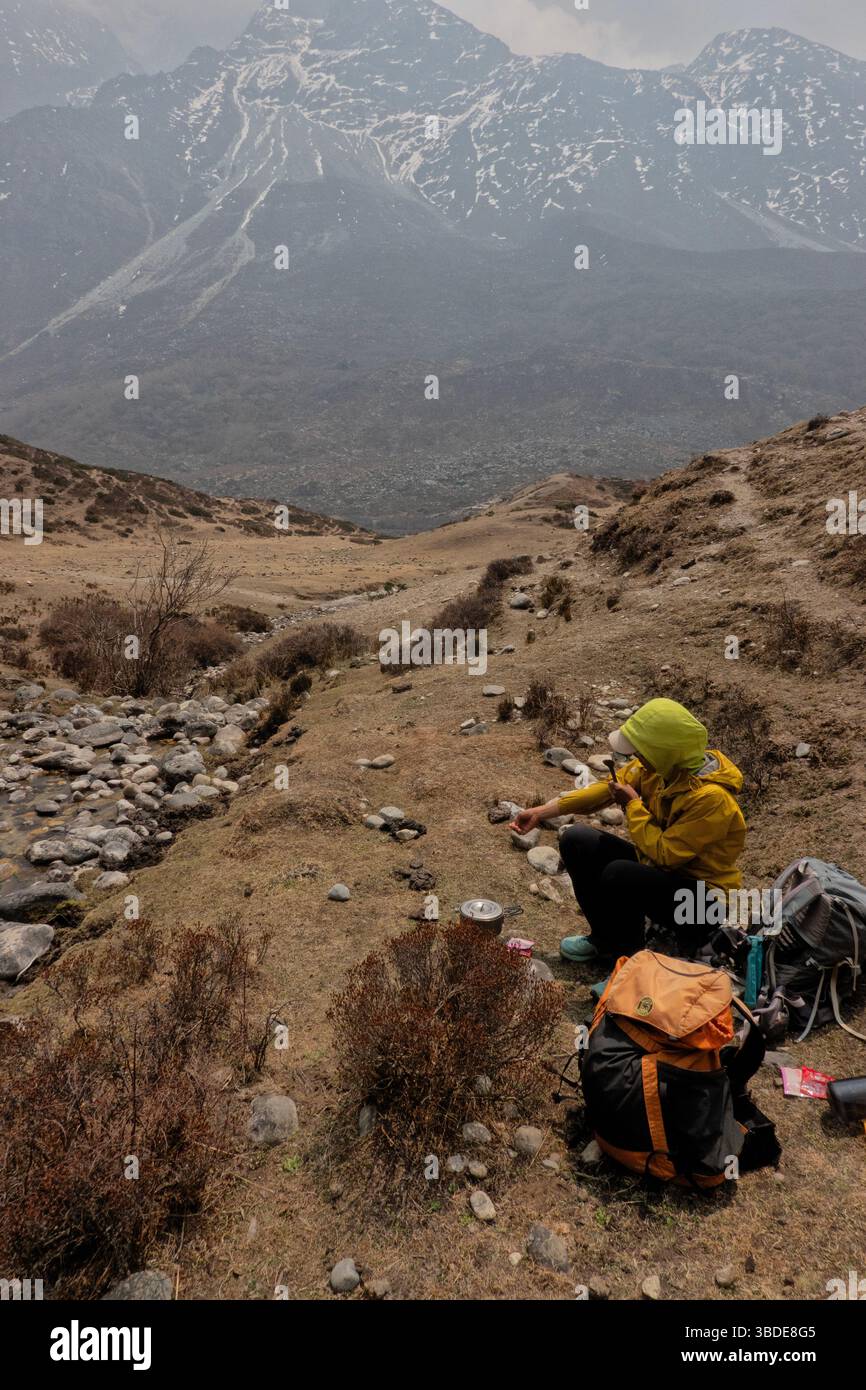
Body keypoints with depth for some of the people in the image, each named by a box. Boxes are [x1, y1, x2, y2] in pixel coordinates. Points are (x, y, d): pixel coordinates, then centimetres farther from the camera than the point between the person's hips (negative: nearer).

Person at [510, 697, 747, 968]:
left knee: (618, 874, -33)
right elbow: (609, 788, -2)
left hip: (705, 899, -8)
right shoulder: (660, 765, -9)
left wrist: (633, 804, -18)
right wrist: (542, 812, -5)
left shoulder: (711, 798, -30)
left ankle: (626, 956, -4)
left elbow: (664, 854, -28)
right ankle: (604, 937, 12)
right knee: (576, 841, -3)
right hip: (661, 869, 8)